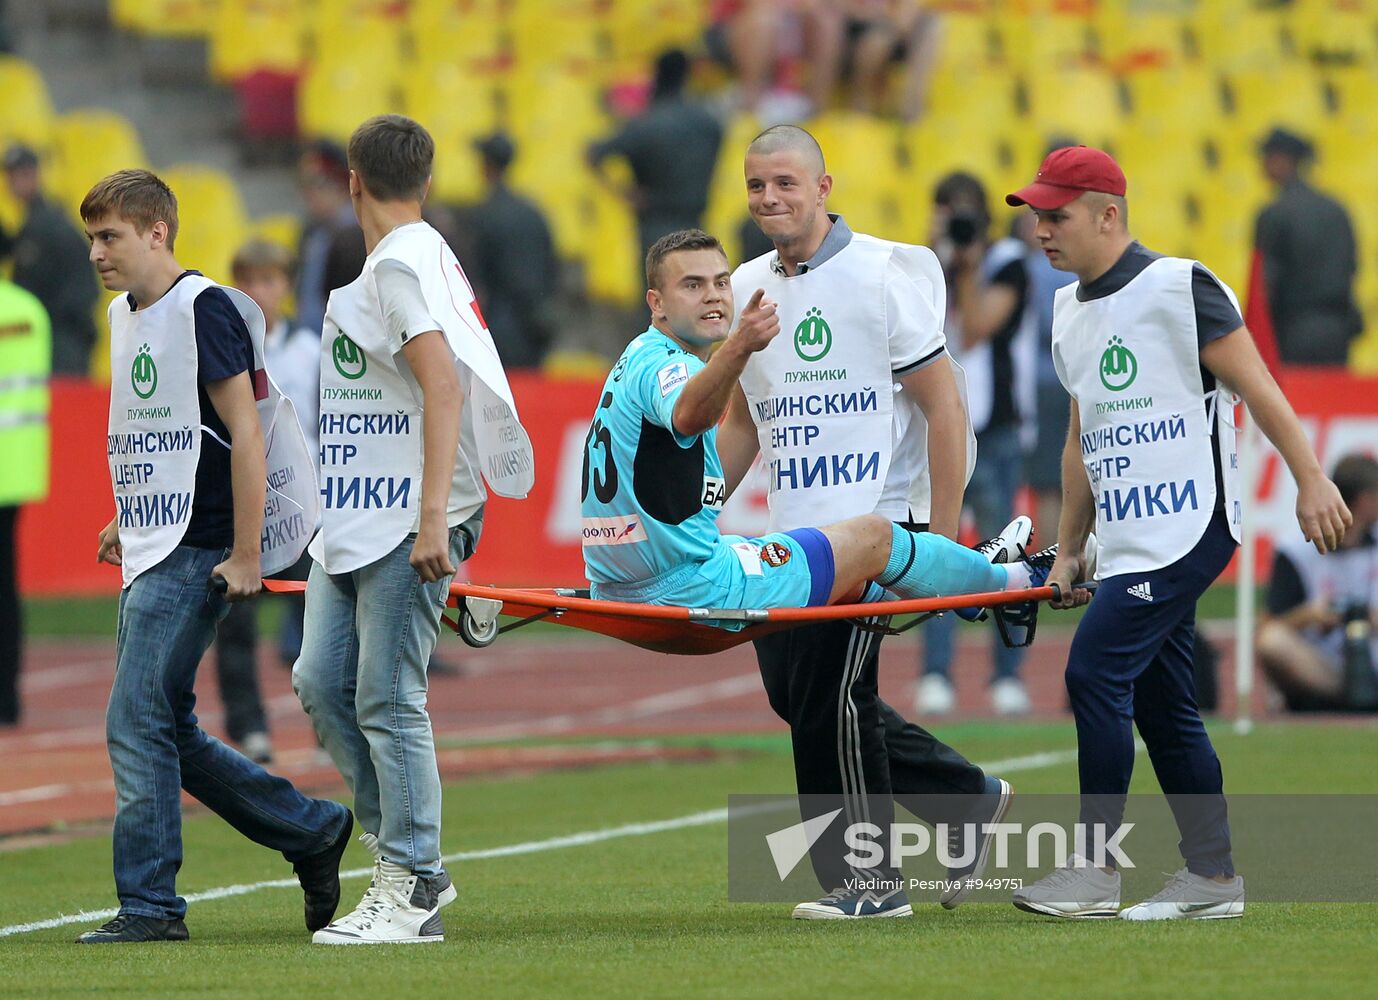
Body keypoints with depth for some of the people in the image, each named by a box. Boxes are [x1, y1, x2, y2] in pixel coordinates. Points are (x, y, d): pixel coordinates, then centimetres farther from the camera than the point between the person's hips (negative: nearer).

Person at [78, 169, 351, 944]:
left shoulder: (204, 310, -12)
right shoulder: (125, 316, 15)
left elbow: (244, 431, -15)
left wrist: (245, 554, -17)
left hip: (194, 556, -9)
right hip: (152, 553, 9)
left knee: (138, 724, -11)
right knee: (169, 733, 10)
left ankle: (150, 904, -6)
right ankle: (312, 832, 20)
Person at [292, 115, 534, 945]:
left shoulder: (402, 265, -12)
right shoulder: (424, 257, 18)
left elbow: (444, 385, -23)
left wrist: (433, 518, -28)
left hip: (408, 524, -10)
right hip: (354, 519, 10)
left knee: (388, 700, -8)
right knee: (323, 682, 8)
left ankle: (412, 892, -4)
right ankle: (403, 853, 15)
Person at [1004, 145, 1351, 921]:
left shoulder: (1178, 288, -9)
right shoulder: (1070, 312, 15)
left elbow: (1257, 388, -11)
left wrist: (1311, 480, -16)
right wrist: (1068, 551, 19)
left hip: (1190, 528, -9)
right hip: (1130, 540, 9)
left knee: (1097, 669, -16)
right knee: (1161, 704, 8)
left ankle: (1095, 871, -13)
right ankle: (1212, 877, 15)